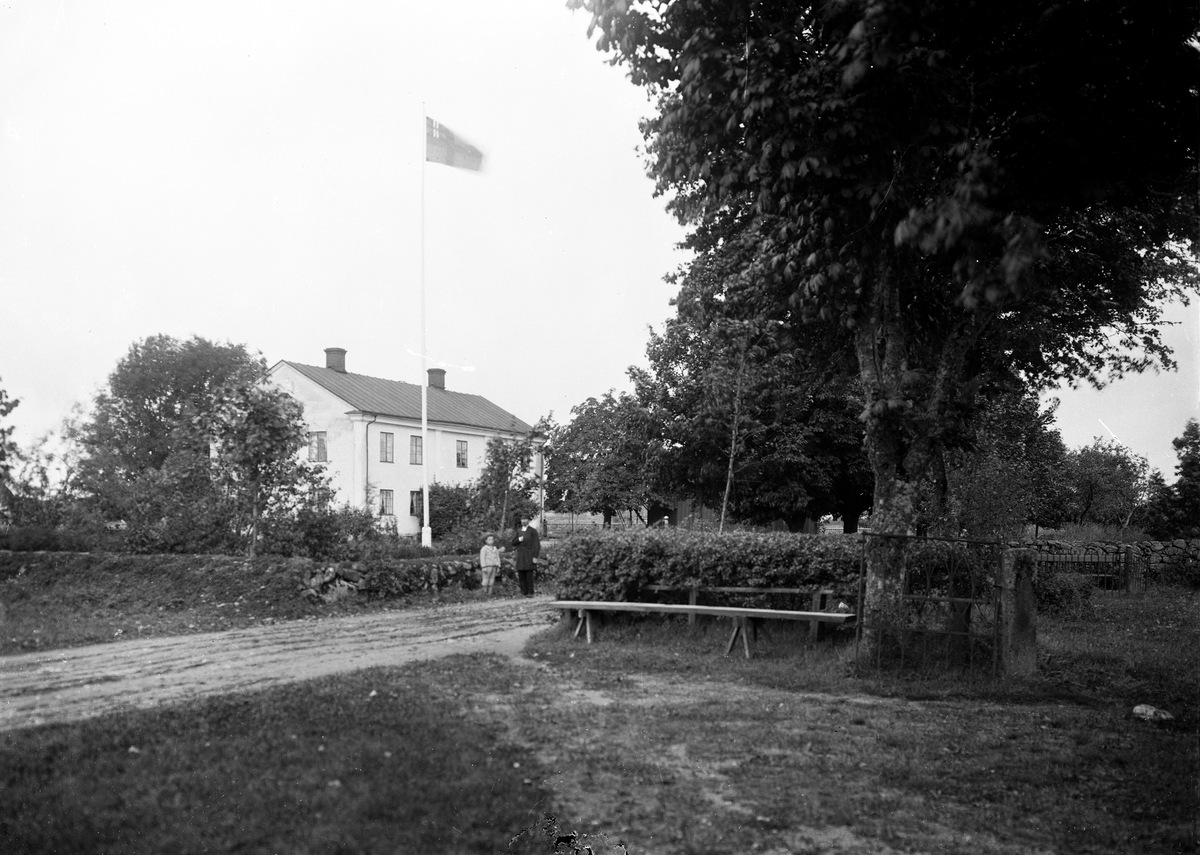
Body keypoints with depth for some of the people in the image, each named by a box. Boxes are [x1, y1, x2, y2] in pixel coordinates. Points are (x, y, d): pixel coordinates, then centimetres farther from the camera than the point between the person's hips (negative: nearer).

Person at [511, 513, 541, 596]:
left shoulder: (533, 531, -2)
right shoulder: (519, 531, 14)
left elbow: (537, 545, -7)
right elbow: (513, 543, 13)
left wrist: (535, 557, -14)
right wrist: (519, 539, -9)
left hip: (529, 556, -5)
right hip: (520, 557, 5)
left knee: (529, 575, -5)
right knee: (521, 575, 1)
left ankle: (530, 593, 0)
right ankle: (524, 593, 6)